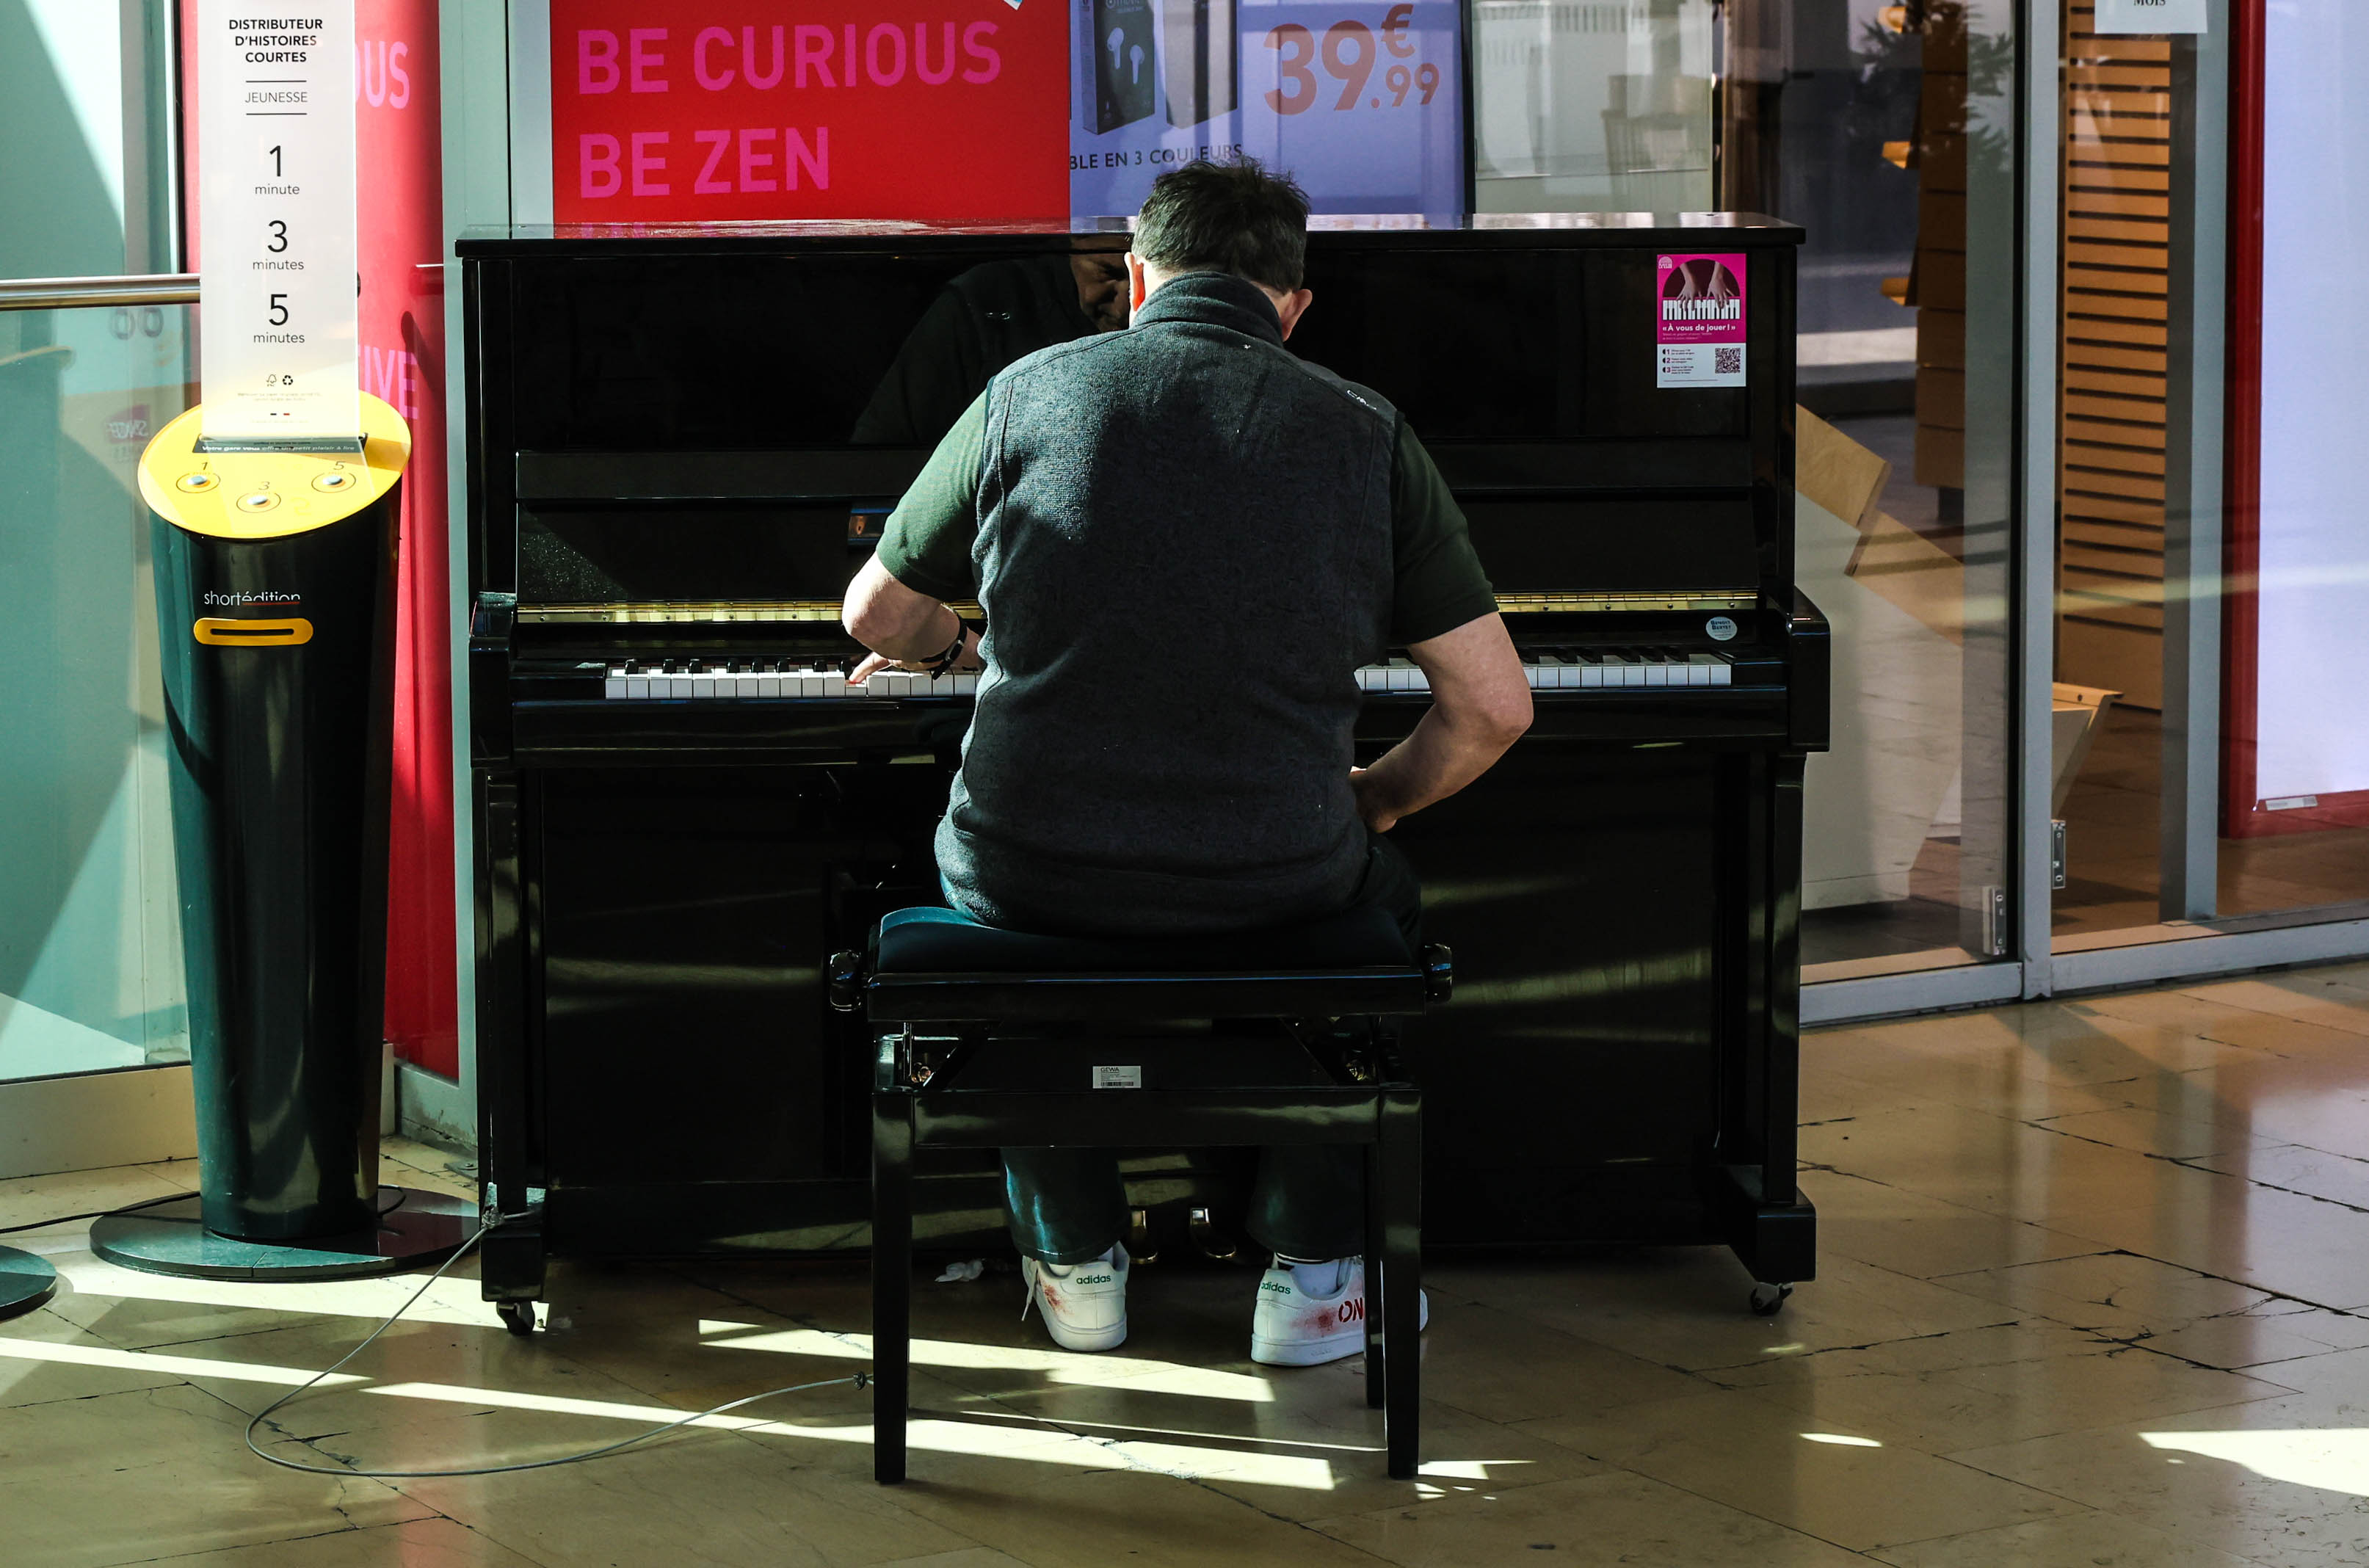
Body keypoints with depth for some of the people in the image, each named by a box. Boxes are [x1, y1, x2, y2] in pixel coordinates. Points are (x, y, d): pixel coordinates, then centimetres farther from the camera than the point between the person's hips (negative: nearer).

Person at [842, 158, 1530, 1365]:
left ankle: (1075, 1265, 37)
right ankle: (1312, 1274, 28)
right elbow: (1494, 708, 1)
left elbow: (876, 616, 13)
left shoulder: (1029, 395, 1)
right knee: (1382, 905, 35)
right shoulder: (1364, 433, 0)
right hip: (1272, 882, 0)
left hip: (1032, 874, 0)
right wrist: (1376, 802, 21)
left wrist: (959, 643, 37)